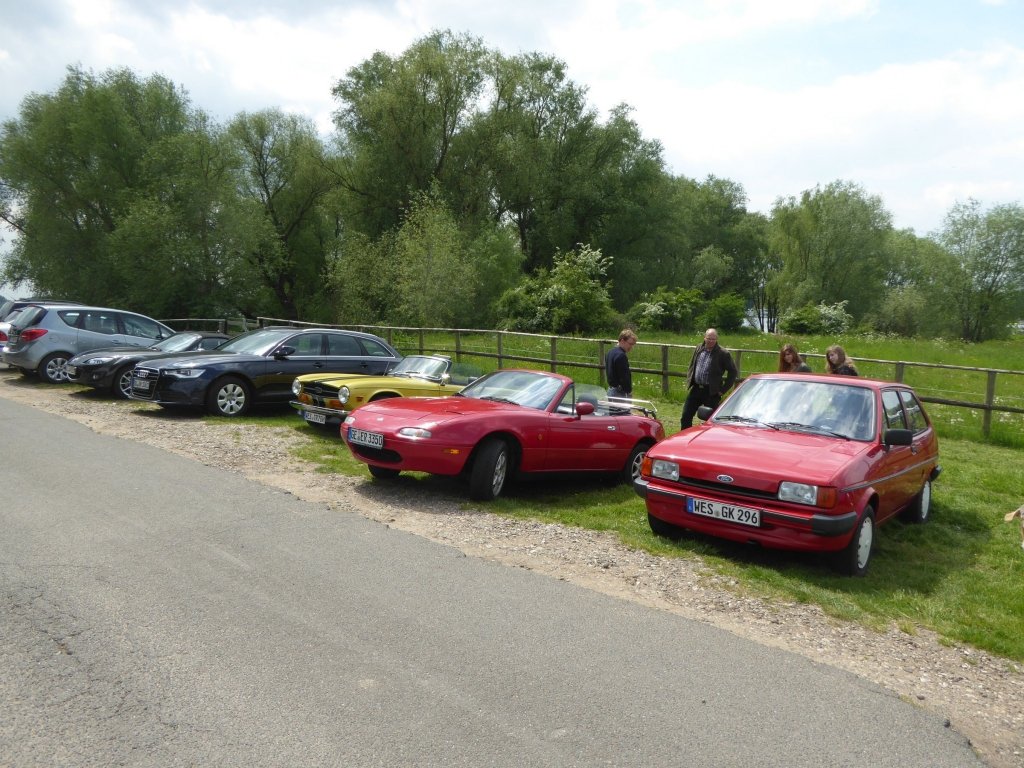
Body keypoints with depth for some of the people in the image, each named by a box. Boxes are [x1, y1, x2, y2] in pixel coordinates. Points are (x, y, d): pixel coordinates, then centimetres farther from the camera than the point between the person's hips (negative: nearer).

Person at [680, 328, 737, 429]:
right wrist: (689, 381, 11)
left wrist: (723, 389, -9)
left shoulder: (723, 354, -10)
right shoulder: (699, 349, 7)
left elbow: (733, 372, -7)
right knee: (686, 416, 7)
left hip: (711, 392, -5)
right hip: (695, 389, 5)